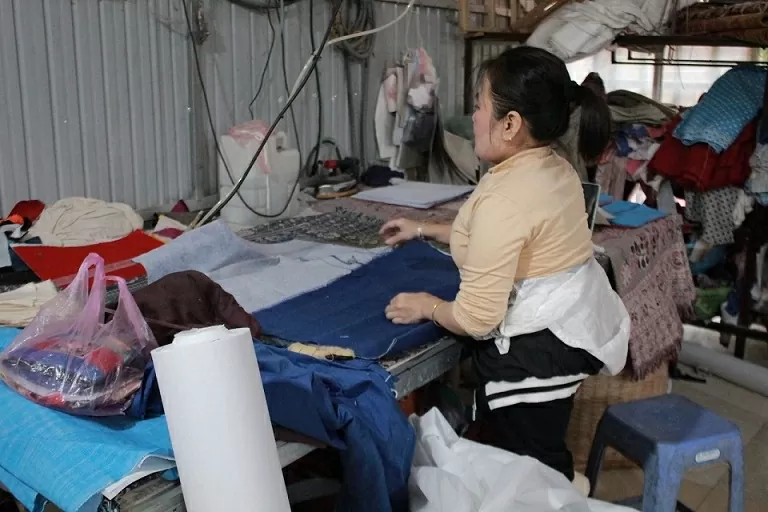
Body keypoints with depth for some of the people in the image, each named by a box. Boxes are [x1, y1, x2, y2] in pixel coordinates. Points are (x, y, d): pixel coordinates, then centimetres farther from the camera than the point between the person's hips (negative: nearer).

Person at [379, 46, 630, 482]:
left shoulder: (505, 198, -27)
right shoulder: (555, 169, 3)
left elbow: (476, 320, -26)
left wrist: (427, 306, -6)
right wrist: (425, 230, 22)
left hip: (533, 354, -10)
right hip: (568, 331, 10)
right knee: (545, 462, 26)